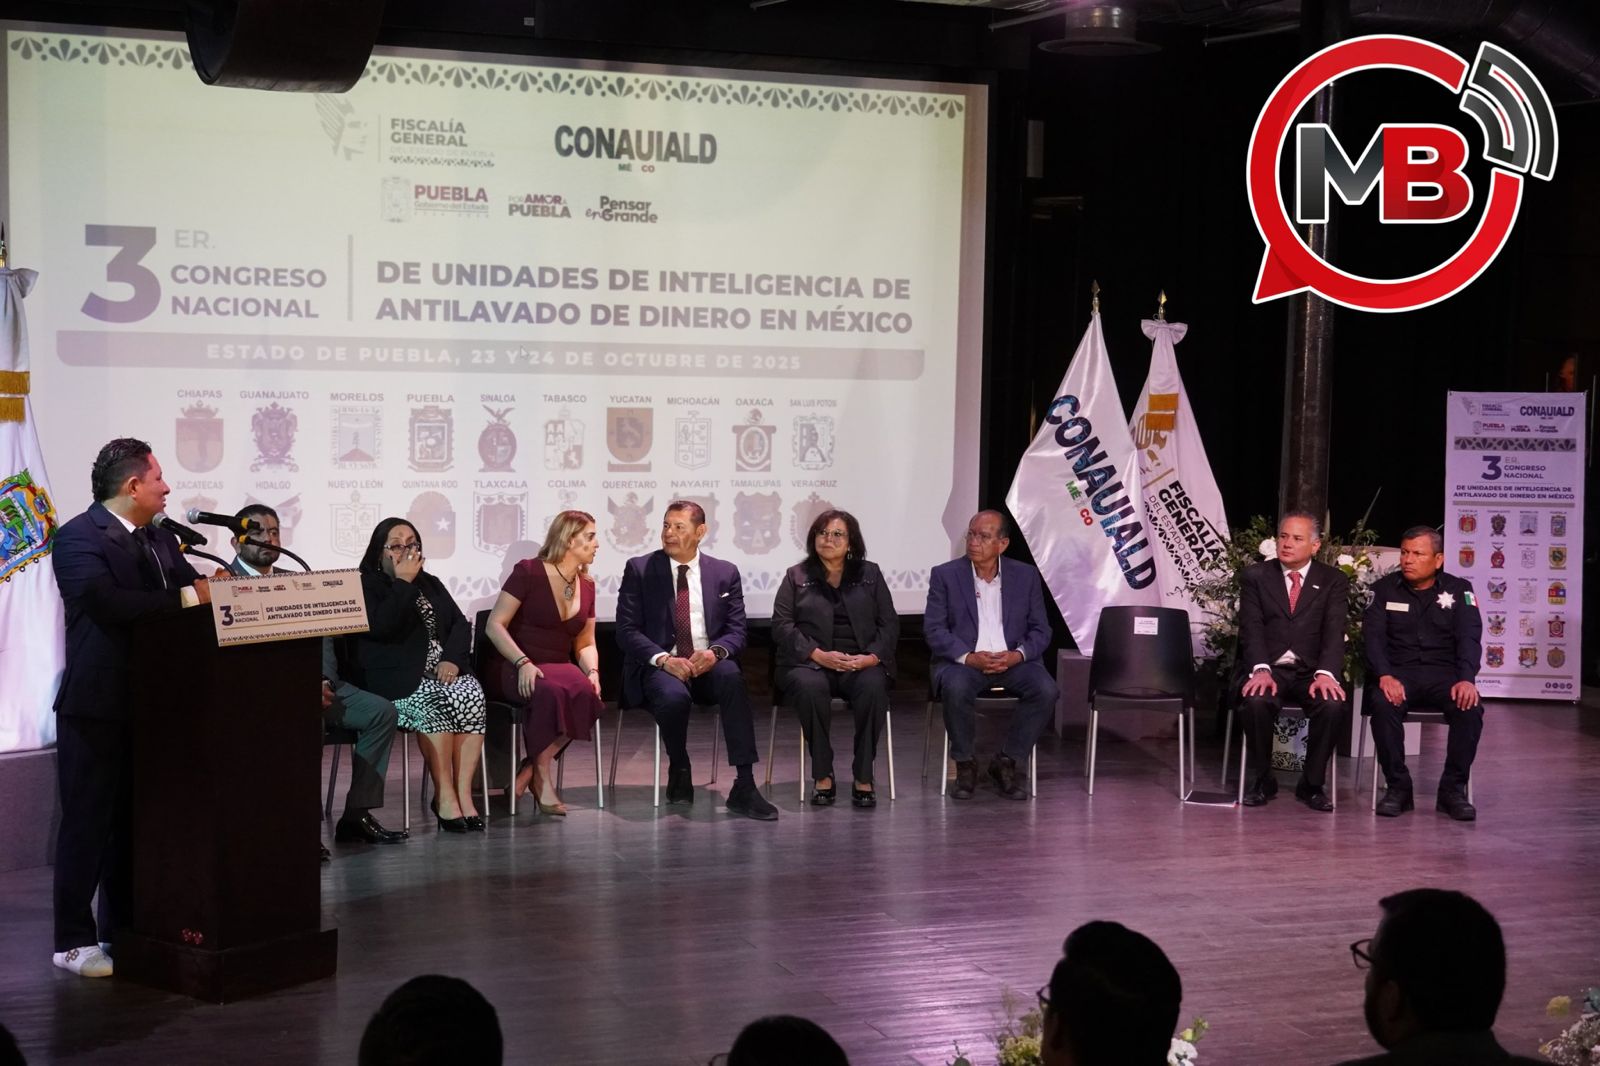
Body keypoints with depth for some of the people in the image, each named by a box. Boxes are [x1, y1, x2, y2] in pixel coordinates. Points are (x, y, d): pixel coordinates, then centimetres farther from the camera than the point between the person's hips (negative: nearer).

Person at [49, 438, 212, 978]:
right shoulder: (79, 537, -13)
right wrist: (185, 599, -24)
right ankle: (74, 940, 5)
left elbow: (193, 587, 11)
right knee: (88, 821, -2)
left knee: (137, 821, 14)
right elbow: (106, 601, -27)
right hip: (98, 704, -8)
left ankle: (124, 929, 24)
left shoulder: (161, 540, 14)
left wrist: (212, 587, -12)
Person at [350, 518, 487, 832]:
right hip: (395, 678, -5)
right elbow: (382, 626, -17)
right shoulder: (365, 586, 2)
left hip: (440, 670, 6)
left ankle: (463, 792, -28)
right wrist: (403, 582, -10)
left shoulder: (431, 584, 22)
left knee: (471, 692, -26)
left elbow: (460, 624, 12)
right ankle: (444, 796, -30)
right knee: (433, 701, -34)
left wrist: (452, 658, -8)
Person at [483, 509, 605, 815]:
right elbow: (494, 625, -10)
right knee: (551, 692, -39)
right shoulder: (528, 572, -6)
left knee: (586, 694, -31)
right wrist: (523, 663, -24)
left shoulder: (586, 585, 13)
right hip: (514, 670, -5)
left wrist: (592, 672, -6)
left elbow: (585, 643, 17)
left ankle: (530, 769, -18)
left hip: (560, 670, 5)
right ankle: (543, 778, -22)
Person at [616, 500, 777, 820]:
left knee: (731, 676, -35)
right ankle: (679, 771, -5)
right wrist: (663, 659, -19)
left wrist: (715, 652, -19)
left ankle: (744, 786, -36)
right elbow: (627, 630, -2)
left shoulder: (725, 573, 10)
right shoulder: (639, 569, 5)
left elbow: (736, 631, 5)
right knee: (674, 695, -37)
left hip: (708, 665, 1)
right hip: (658, 666, -1)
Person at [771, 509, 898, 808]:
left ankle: (863, 778, -26)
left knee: (873, 686, -34)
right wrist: (819, 655, -13)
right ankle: (822, 777, -25)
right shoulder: (796, 576, 12)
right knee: (810, 687, -37)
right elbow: (782, 626, 2)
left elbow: (889, 624, 10)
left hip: (861, 663, 1)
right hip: (809, 662, -1)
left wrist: (871, 657, -10)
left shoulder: (870, 574, 16)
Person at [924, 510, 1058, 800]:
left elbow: (1040, 630, 7)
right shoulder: (945, 575, 2)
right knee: (956, 687, -36)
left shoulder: (1026, 576, 7)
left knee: (1046, 689, -28)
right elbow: (934, 629, -3)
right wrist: (969, 658, -19)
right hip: (962, 660, -2)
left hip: (1012, 660, 2)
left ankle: (1006, 763, -9)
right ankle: (965, 765, -12)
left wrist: (1017, 655, -14)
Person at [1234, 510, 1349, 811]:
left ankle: (1312, 784, -10)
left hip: (1311, 671, 0)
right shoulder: (1255, 576, 7)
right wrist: (1260, 670, -24)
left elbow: (1333, 633, -5)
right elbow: (1251, 628, -5)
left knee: (1332, 705, -31)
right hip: (1268, 668, 0)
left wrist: (1326, 673, -25)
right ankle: (1263, 780, -9)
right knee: (1255, 701, -33)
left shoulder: (1334, 581, 8)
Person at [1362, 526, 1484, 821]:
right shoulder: (1384, 589, 8)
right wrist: (1384, 675, -23)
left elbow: (1469, 638, -3)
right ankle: (1397, 786, -21)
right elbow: (1373, 637, -3)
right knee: (1383, 704, -34)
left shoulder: (1459, 589, 8)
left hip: (1444, 672, 1)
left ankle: (1453, 788, -18)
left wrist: (1467, 679, -23)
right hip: (1397, 672, 0)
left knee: (1470, 707, -31)